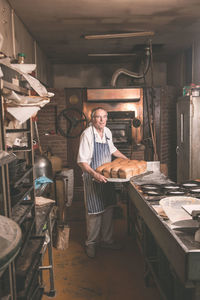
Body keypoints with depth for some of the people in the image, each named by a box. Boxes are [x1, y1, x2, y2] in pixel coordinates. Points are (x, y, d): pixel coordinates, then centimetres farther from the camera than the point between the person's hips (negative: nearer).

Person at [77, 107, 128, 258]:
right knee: (94, 211, 1)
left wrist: (127, 159, 25)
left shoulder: (107, 132, 5)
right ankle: (91, 243, 19)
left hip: (106, 177, 7)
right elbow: (82, 161, -22)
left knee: (108, 208, 12)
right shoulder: (87, 134, -17)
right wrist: (95, 174, -34)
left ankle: (107, 239, 28)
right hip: (92, 178, -7)